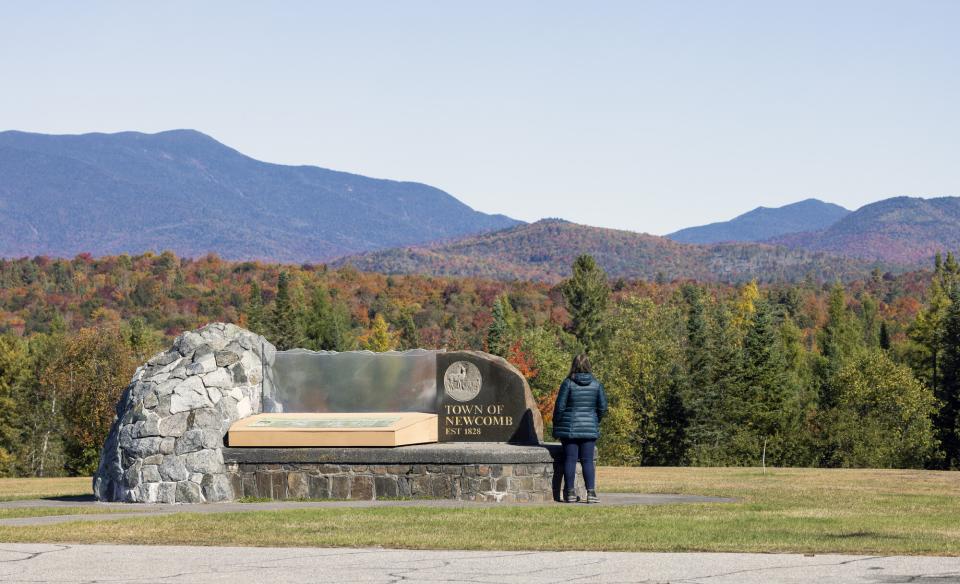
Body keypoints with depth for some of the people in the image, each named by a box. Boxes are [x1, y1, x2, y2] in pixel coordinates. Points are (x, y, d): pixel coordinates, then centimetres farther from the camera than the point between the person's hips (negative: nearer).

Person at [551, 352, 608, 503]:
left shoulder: (568, 383, -7)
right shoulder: (596, 384, 0)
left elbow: (559, 407, -5)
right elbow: (602, 407, 4)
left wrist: (556, 429, 5)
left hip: (570, 428, -2)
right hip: (589, 429, 2)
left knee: (570, 460, 3)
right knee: (587, 460, 5)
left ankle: (570, 493, 5)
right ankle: (591, 492, -3)